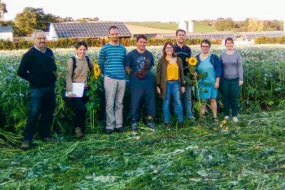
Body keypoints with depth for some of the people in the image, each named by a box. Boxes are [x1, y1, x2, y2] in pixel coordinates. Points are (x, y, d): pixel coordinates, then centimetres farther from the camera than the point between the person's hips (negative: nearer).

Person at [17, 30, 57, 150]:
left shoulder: (50, 52, 8)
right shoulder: (29, 55, -9)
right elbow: (21, 72, -7)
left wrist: (53, 77, 7)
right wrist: (33, 80, -4)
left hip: (50, 88, 6)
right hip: (36, 90, -6)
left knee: (48, 113, 12)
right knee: (33, 114, -8)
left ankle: (45, 135, 24)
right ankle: (27, 139, -1)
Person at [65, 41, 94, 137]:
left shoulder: (87, 59, 8)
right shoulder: (72, 61, -6)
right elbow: (68, 77, -11)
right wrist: (70, 91, -21)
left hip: (84, 90, 5)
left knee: (82, 109, 6)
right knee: (80, 108, -18)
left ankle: (79, 129, 20)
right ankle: (78, 128, 0)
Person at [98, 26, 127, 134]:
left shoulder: (123, 49, 11)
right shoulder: (105, 49, 2)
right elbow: (100, 64, 8)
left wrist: (122, 73, 10)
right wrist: (107, 73, 10)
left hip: (122, 79, 3)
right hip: (110, 79, -3)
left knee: (119, 103, 7)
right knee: (110, 104, -3)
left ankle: (119, 125, 13)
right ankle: (110, 126, 3)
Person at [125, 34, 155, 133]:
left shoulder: (149, 54, 8)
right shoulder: (131, 54, -4)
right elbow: (127, 68, -1)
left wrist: (147, 72, 11)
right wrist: (133, 75, -3)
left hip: (148, 82, 4)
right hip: (136, 83, -4)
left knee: (150, 100, 8)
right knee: (135, 102, -2)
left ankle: (150, 120, 22)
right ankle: (134, 121, 10)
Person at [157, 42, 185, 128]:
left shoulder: (178, 60, 10)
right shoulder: (162, 60, 3)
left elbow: (181, 72, 12)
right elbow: (158, 74, 3)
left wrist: (183, 85, 9)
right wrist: (158, 86, -2)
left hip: (176, 83, 2)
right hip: (166, 84, -1)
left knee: (178, 102, -2)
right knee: (166, 103, 3)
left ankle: (180, 121, 10)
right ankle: (166, 121, 12)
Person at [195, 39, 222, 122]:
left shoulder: (214, 57, 0)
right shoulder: (197, 58, 7)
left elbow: (218, 69, -1)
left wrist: (217, 81, -7)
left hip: (212, 82, -2)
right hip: (201, 83, 2)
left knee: (213, 99, 1)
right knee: (202, 99, 2)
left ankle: (215, 116, 8)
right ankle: (202, 115, 8)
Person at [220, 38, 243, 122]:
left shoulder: (237, 54, 2)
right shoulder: (222, 55, 7)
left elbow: (240, 67, 1)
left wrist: (241, 79, -4)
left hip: (235, 79, -2)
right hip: (225, 80, 2)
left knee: (234, 97, 0)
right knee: (225, 97, 4)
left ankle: (235, 115, 9)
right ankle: (226, 114, 15)